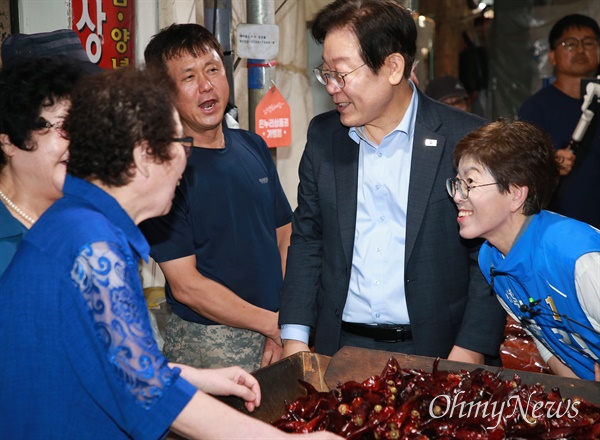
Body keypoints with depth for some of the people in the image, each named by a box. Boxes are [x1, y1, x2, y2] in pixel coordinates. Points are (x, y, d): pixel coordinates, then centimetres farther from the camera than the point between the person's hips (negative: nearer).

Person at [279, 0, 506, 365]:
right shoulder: (323, 136, 4)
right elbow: (307, 241, 10)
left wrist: (469, 352, -12)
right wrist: (295, 339, 3)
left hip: (434, 352, -3)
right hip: (340, 346, 3)